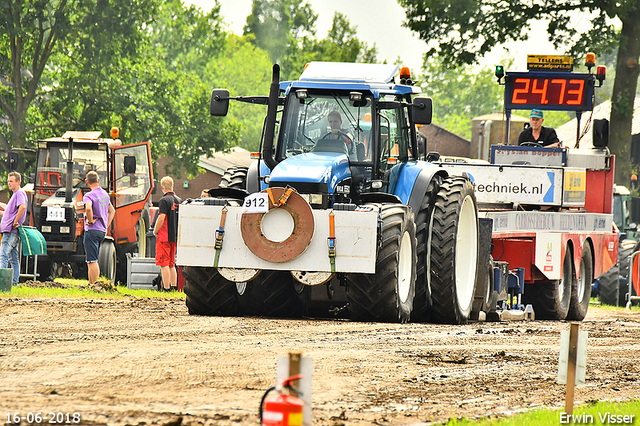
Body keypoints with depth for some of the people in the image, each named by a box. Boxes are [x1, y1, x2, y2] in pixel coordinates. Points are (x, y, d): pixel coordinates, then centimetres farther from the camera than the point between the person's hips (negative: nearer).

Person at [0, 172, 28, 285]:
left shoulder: (20, 193, -9)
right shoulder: (15, 194, 22)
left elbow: (22, 207, -28)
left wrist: (15, 222, -23)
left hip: (11, 230, -11)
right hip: (9, 230, 11)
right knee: (14, 258, 10)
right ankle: (14, 281, 12)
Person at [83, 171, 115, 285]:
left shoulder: (89, 195, -12)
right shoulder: (105, 194, 13)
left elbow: (88, 208, -33)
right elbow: (112, 211, 25)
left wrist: (90, 221, -17)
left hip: (92, 230, -8)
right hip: (102, 231, 8)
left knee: (92, 261, -7)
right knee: (93, 261, 15)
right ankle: (91, 283, 18)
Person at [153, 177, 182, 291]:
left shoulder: (164, 200, -12)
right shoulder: (179, 201, 11)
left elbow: (161, 218, -20)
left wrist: (155, 231, -7)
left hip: (164, 237, -7)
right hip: (175, 237, 7)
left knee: (164, 264, -6)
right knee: (171, 264, 15)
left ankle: (166, 288, -10)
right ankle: (174, 286, 14)